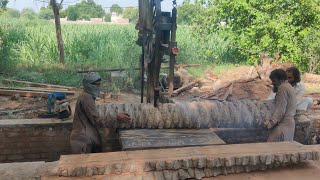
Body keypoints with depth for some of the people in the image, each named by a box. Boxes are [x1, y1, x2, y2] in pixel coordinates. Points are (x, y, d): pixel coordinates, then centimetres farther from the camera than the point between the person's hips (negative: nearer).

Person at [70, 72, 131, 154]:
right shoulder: (86, 97, -17)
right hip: (83, 141, -9)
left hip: (86, 139, 9)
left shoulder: (87, 96, 14)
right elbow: (96, 120, -21)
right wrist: (116, 118, -19)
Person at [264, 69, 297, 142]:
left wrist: (270, 123, -19)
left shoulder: (283, 87, -12)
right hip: (289, 123, 10)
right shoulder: (288, 86, 19)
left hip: (283, 125, -10)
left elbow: (280, 110, -18)